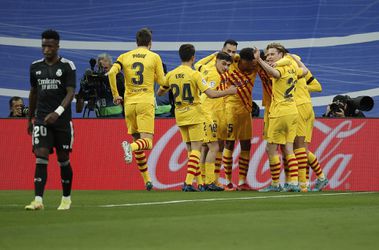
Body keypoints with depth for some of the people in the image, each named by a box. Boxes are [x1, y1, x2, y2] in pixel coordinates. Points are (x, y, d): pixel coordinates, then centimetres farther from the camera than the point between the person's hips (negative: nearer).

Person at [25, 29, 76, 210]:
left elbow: (70, 93, -11)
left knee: (63, 160, 5)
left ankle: (66, 199, 22)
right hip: (41, 119, 2)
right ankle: (38, 200, -18)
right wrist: (30, 118, 23)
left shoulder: (67, 66, -4)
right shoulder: (35, 67, 9)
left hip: (62, 119, -2)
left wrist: (57, 112, -25)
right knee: (41, 156, -11)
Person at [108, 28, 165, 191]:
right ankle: (130, 147, -41)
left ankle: (147, 180, 14)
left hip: (129, 102, 4)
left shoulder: (125, 57, 7)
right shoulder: (154, 57, 2)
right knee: (147, 142, -6)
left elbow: (111, 73, -7)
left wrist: (115, 95, 2)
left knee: (137, 139, 14)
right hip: (146, 102, -3)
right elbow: (161, 81, 4)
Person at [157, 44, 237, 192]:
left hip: (180, 116, 5)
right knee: (196, 149, -4)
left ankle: (188, 182, 13)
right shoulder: (194, 74, -13)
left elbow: (159, 93, 16)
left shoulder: (171, 75, 3)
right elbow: (211, 94, -17)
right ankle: (188, 183, -16)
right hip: (194, 115, -5)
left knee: (190, 149, 15)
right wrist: (228, 92, -4)